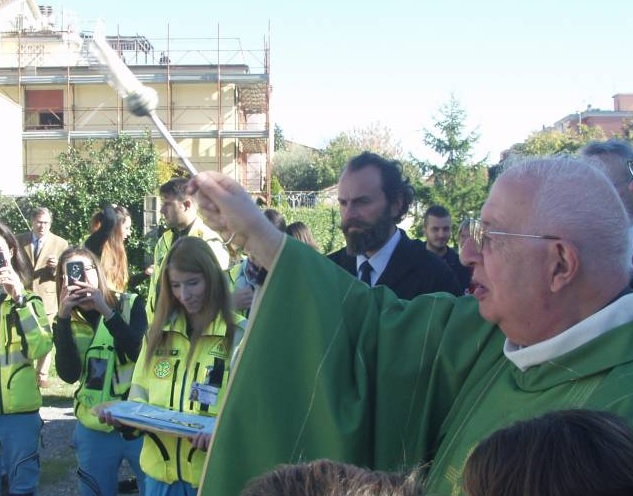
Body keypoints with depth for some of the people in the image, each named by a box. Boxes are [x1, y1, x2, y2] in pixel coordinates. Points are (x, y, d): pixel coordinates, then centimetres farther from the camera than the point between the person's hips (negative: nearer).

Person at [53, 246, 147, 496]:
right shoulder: (67, 321, 4)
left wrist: (106, 311, -22)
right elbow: (69, 374, -10)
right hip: (94, 429, 3)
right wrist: (63, 318, -17)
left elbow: (143, 354, -17)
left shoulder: (131, 305, -3)